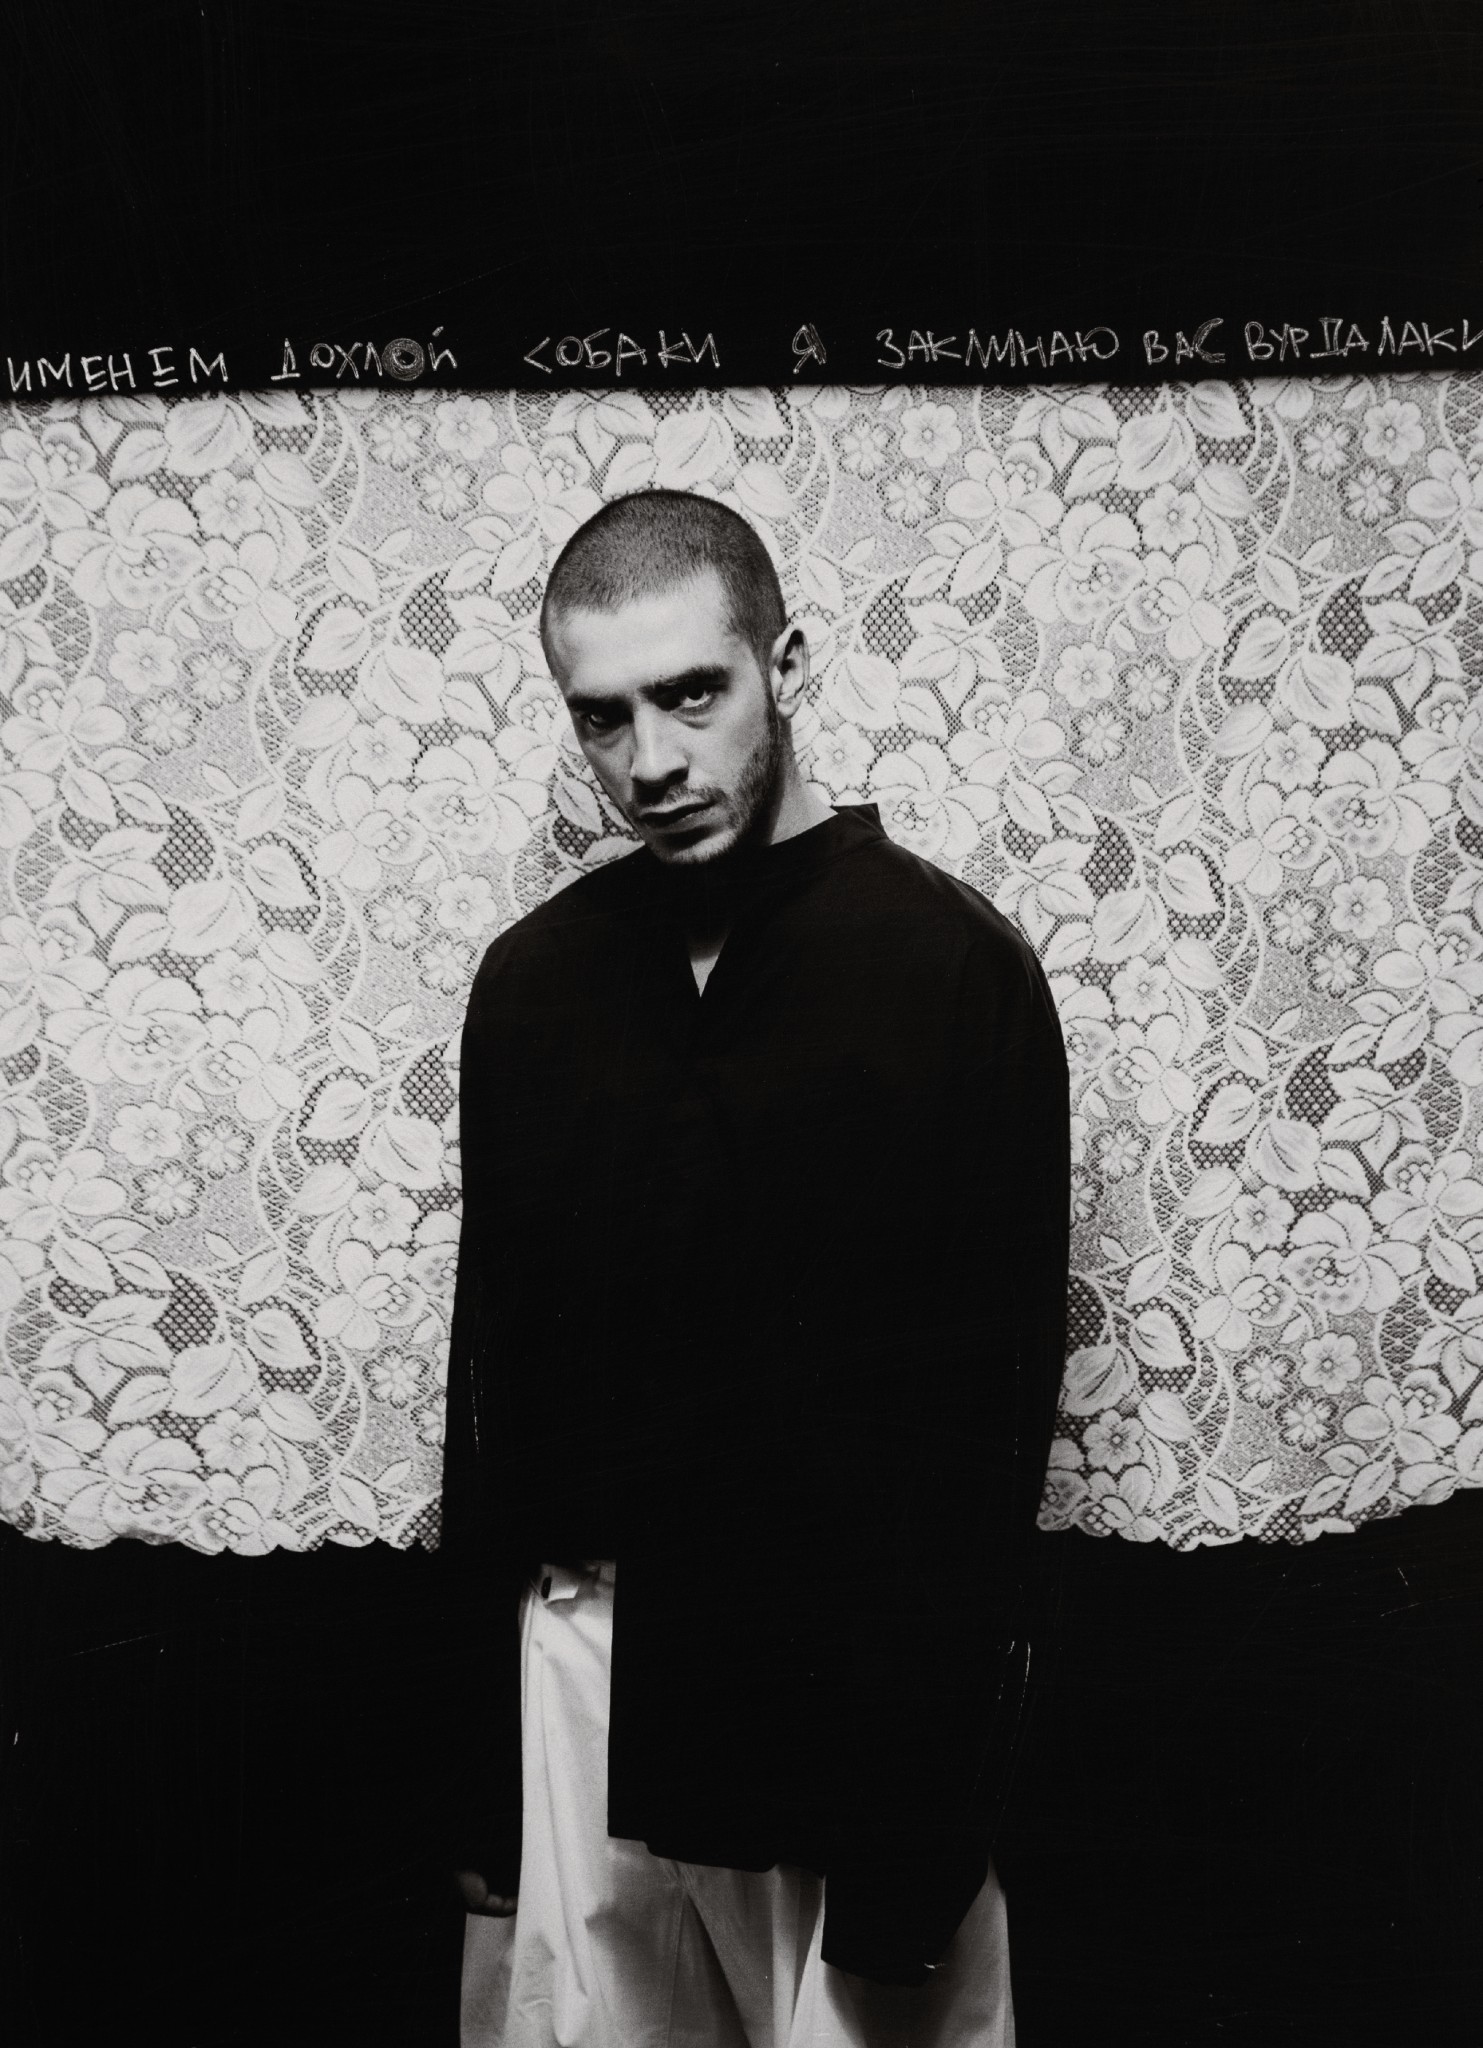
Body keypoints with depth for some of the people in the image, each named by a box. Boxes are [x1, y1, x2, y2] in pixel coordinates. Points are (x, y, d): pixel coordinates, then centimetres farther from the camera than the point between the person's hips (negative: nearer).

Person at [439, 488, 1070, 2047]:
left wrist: (925, 1795, -12)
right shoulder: (532, 980, 3)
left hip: (859, 1655, -3)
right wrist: (483, 1753, 7)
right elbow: (497, 1359, 8)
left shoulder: (959, 968, -10)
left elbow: (994, 1396, -10)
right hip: (596, 1641, 4)